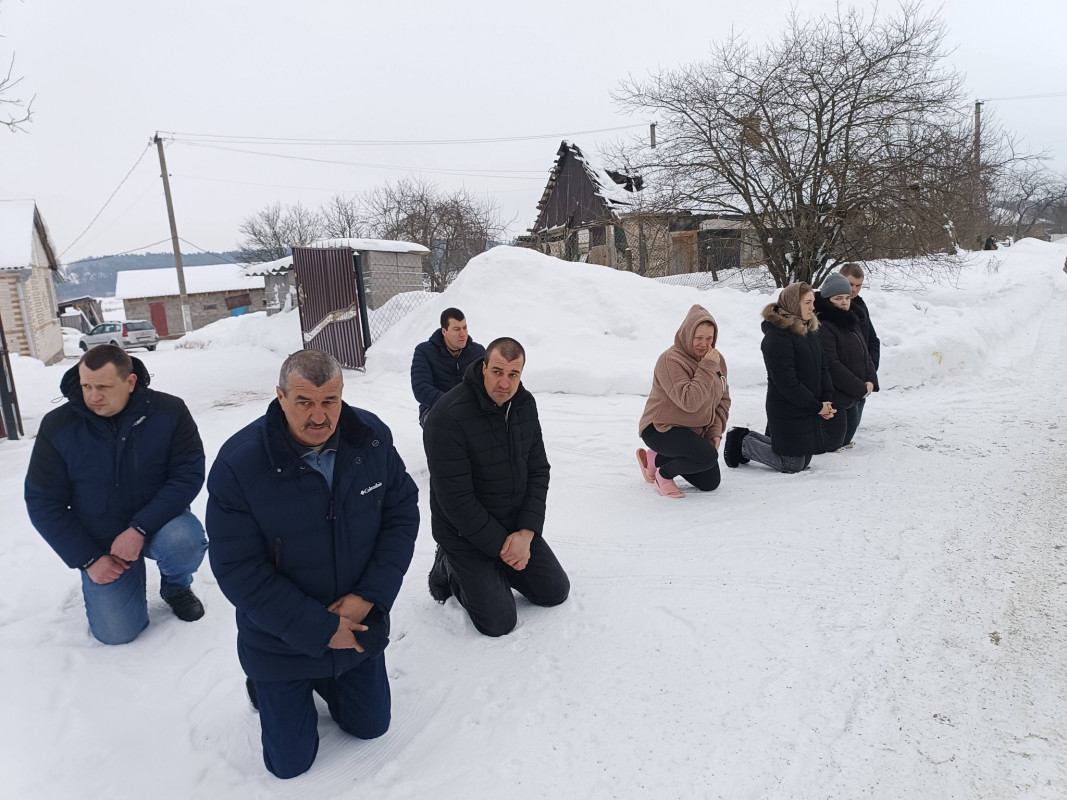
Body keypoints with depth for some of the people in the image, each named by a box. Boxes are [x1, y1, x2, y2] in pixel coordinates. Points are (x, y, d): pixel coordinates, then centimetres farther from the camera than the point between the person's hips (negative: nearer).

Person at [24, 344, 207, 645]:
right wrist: (87, 559, -10)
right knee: (117, 632, -8)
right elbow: (43, 502, -6)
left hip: (157, 521, -1)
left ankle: (176, 586, 1)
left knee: (185, 540, -35)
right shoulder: (57, 426, -12)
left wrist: (140, 529, -28)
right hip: (100, 544, 1)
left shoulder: (169, 411, -16)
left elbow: (188, 474, -18)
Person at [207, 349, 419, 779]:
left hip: (360, 623, 3)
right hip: (281, 643, -3)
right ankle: (264, 689, 39)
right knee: (291, 762, 12)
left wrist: (370, 594, -18)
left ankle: (324, 679, 47)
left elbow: (402, 513, -7)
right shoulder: (238, 463, -25)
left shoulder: (372, 436, -15)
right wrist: (319, 630, -21)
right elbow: (238, 570, -22)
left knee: (371, 726, 20)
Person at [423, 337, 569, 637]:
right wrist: (500, 544, -19)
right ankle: (449, 569, 16)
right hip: (464, 533, -6)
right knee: (498, 623, -7)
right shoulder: (448, 416, -27)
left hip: (517, 525, 6)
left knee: (556, 592, 8)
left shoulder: (525, 404, -4)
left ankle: (495, 568, 27)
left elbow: (538, 471, -1)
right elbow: (455, 498, -25)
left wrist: (526, 532, -13)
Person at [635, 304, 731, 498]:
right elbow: (689, 401, -32)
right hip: (661, 429, -8)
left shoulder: (717, 360, 2)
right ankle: (664, 474, -3)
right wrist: (707, 367, -30)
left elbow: (723, 400, 11)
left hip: (697, 432, 8)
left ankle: (656, 458, 22)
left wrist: (716, 431, -2)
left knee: (710, 484, 10)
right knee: (708, 456, -32)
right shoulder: (671, 359, -23)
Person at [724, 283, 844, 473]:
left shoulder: (810, 330, 10)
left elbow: (822, 367, 11)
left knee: (804, 460, 18)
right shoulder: (776, 336, -19)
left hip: (809, 410, 9)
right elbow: (786, 382, -22)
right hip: (787, 413, -9)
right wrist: (817, 406, -17)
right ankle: (742, 444, 14)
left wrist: (827, 400, -4)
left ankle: (748, 437, 27)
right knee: (793, 465, 0)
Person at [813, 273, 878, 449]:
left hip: (853, 398, 10)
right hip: (834, 398, -9)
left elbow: (865, 354, 16)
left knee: (845, 440, 18)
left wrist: (871, 380, -1)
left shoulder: (851, 322, 14)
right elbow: (832, 365, -23)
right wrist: (860, 388, -18)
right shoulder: (823, 327, -18)